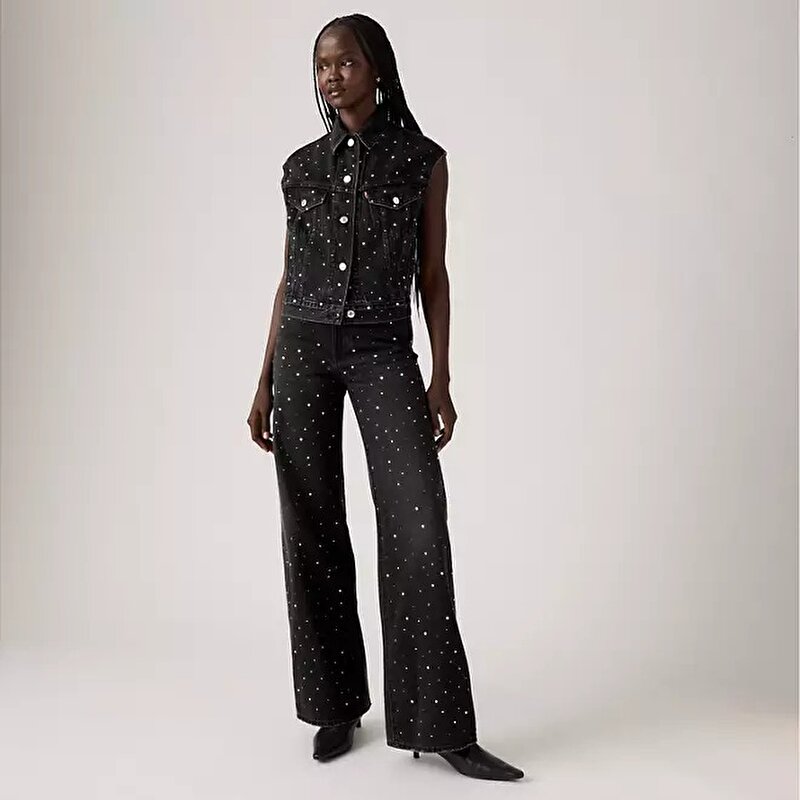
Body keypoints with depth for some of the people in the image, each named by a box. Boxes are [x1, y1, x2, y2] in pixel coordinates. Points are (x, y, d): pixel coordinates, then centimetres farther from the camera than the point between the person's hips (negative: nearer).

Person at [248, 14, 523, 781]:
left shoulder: (423, 159, 5)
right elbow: (290, 279, 11)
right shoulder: (301, 167, 10)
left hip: (384, 354, -2)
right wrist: (265, 383, 7)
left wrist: (441, 380, -4)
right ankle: (337, 704, 17)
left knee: (418, 527, -13)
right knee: (313, 531, 2)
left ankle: (438, 726, -3)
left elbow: (432, 275, 4)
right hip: (305, 351, 3)